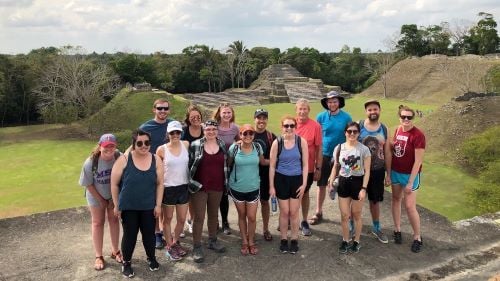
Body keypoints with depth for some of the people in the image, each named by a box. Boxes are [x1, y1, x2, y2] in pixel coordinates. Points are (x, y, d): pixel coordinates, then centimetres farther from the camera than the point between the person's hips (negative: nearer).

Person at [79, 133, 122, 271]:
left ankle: (115, 251, 29)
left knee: (114, 220, 12)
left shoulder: (119, 158, -28)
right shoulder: (90, 162, -29)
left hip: (114, 195, 1)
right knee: (98, 223, 9)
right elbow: (88, 184, -16)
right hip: (96, 196, -1)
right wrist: (100, 200, -9)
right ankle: (98, 256, 20)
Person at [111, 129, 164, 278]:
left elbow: (160, 184, 1)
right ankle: (126, 262, 29)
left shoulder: (156, 160, -5)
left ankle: (151, 258, 37)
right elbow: (114, 184, -5)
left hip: (149, 206, 2)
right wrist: (116, 205, -2)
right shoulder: (124, 160, -11)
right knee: (129, 235, 8)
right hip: (128, 206, -2)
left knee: (149, 233, 13)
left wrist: (158, 205, -1)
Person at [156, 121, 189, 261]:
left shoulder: (186, 145, -3)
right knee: (168, 219, 12)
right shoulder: (162, 149, -9)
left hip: (183, 187, 3)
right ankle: (169, 247, 29)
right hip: (168, 188, -3)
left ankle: (175, 242, 37)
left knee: (182, 219, 13)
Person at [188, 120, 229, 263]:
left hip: (217, 187, 4)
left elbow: (226, 164, 13)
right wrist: (190, 183, -6)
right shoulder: (195, 145, -8)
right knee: (199, 217, 1)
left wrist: (225, 183, 10)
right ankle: (197, 247, 9)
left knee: (213, 214, 17)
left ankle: (213, 241, 32)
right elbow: (189, 165, -3)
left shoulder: (222, 145, 4)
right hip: (199, 186, -3)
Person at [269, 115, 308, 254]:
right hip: (281, 180, 0)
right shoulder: (277, 142, -8)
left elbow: (305, 164, -1)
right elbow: (272, 166, -3)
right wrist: (271, 186, -4)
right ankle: (284, 239, 24)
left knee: (294, 212, 7)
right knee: (284, 212, 8)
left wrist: (304, 183, -5)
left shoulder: (301, 141, -7)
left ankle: (294, 240, 24)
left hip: (297, 179, 0)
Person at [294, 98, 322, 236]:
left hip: (308, 168, -2)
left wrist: (318, 168, -6)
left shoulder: (315, 126, -12)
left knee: (304, 194, 15)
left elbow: (319, 148, -6)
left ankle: (304, 222, 29)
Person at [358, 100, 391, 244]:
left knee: (375, 200, 16)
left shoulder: (384, 129, 1)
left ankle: (376, 228, 34)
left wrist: (388, 174, 6)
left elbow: (387, 152, 6)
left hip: (378, 171, 3)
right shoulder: (358, 126, -9)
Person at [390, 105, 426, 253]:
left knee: (410, 206, -4)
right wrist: (388, 172, 7)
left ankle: (417, 238, 14)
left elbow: (418, 161, -19)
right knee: (396, 199, 16)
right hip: (395, 172, 6)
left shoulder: (418, 135, -20)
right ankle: (397, 229, 33)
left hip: (410, 174, -6)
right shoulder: (398, 130, 0)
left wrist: (410, 182, -18)